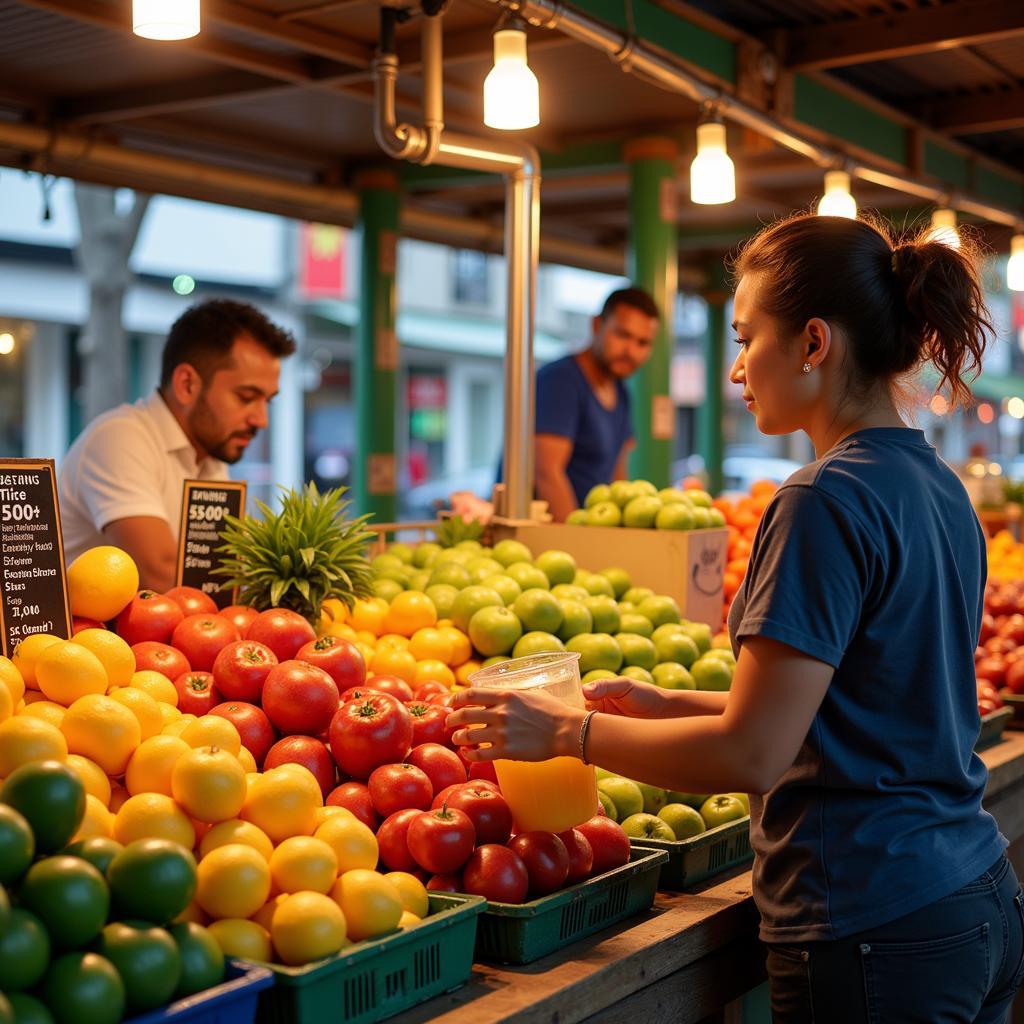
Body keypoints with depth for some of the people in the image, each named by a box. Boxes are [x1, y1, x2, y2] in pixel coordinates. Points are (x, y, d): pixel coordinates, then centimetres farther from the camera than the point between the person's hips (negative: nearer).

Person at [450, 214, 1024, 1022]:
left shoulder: (828, 501, -20)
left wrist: (569, 730, -11)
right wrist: (673, 706, 12)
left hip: (876, 937, -8)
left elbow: (753, 754, -21)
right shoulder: (938, 486, 8)